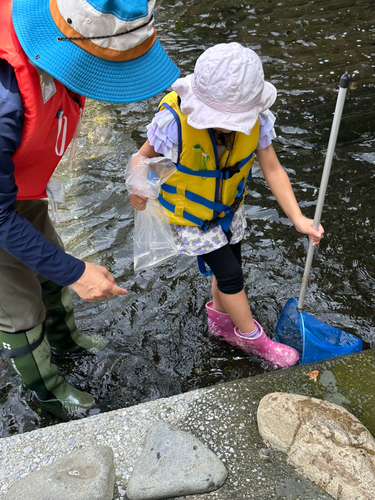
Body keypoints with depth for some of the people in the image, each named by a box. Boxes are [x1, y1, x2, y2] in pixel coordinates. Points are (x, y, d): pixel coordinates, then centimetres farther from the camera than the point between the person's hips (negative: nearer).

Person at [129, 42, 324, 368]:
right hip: (190, 213, -4)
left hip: (229, 206, 4)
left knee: (230, 267, 18)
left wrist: (298, 218, -20)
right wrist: (139, 189, -29)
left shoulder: (256, 120, -22)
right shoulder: (174, 120, -33)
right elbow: (146, 154, -15)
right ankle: (251, 336, 26)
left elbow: (272, 169, -14)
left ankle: (219, 318, 48)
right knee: (229, 274, 1)